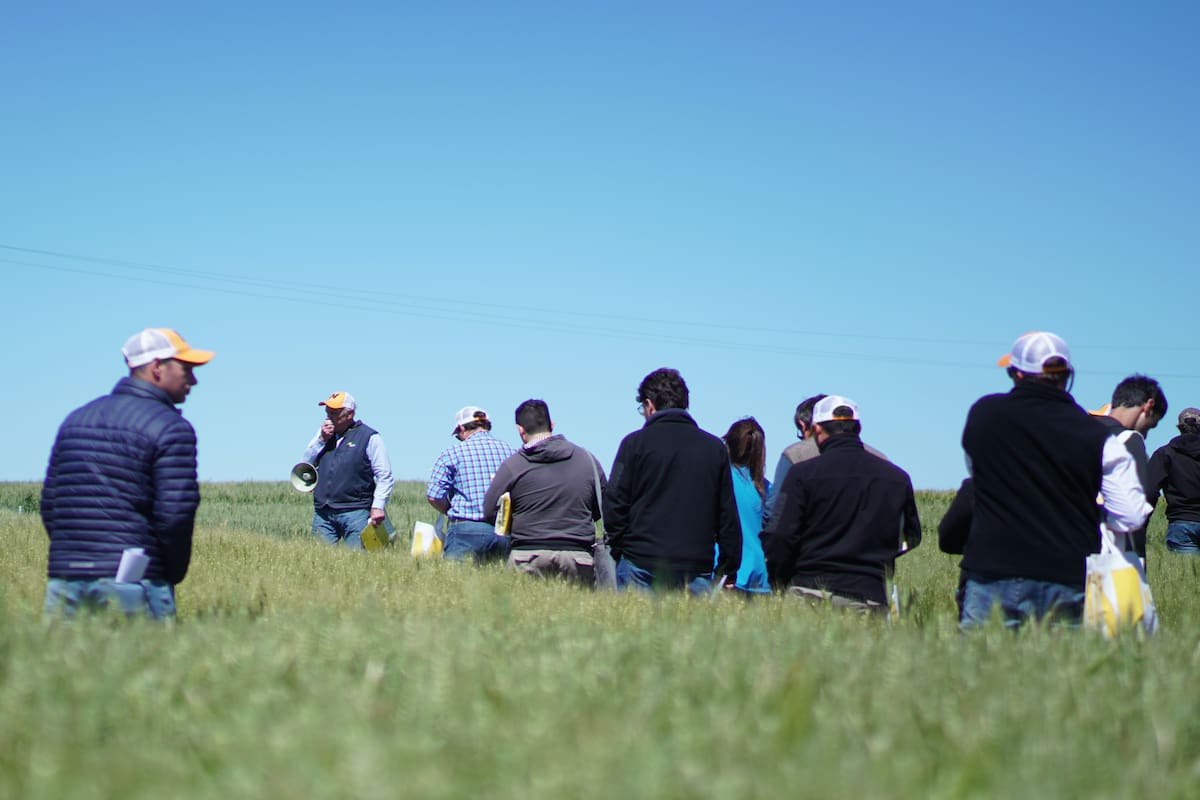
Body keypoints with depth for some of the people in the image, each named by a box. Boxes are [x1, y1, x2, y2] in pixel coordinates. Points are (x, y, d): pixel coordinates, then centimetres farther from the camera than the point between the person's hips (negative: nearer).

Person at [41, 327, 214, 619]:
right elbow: (175, 513, -13)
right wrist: (174, 574, 1)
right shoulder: (171, 428, -5)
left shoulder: (76, 419, 16)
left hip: (65, 579, 6)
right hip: (132, 584, -6)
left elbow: (49, 503, 16)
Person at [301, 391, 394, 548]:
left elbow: (385, 477, -5)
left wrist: (378, 506, -16)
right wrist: (321, 440, -1)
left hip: (355, 513, -5)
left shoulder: (369, 437, -2)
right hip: (322, 512, 5)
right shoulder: (324, 432, 17)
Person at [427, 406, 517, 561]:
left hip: (468, 529, -3)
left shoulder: (452, 452, 3)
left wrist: (451, 512, 16)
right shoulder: (511, 451, 12)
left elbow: (433, 495, -1)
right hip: (507, 531, 3)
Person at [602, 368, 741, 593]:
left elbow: (614, 507, 0)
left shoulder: (635, 443, 1)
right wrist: (728, 571, 14)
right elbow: (728, 517, 11)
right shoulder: (715, 447, 11)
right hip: (697, 570, 2)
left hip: (641, 566, -2)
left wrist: (618, 552, 10)